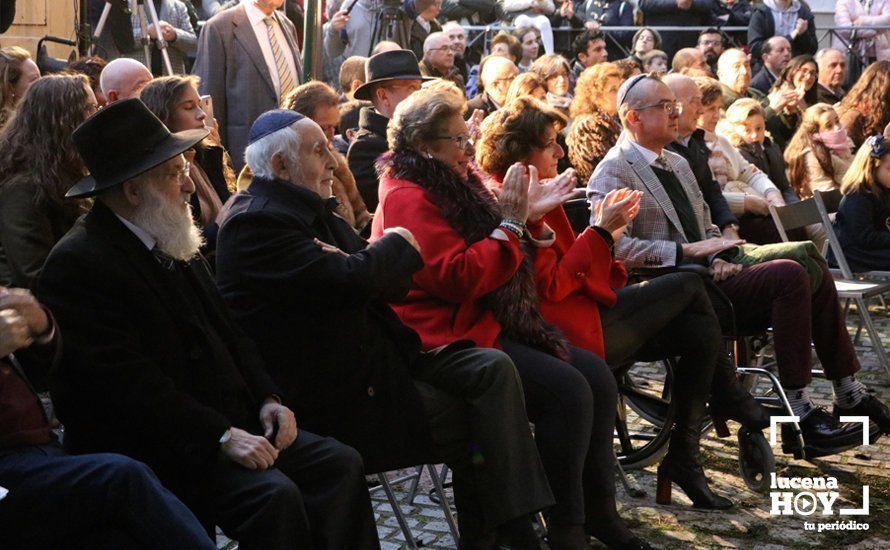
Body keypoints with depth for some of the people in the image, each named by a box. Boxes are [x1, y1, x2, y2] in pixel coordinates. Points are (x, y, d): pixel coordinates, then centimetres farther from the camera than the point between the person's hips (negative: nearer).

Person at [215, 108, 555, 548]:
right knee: (469, 421, -12)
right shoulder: (255, 223, -15)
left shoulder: (313, 213, 17)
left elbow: (391, 282, 11)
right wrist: (396, 244, -6)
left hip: (378, 354, 9)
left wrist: (352, 263, -12)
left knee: (494, 369, -8)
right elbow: (347, 282, -27)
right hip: (330, 393, -9)